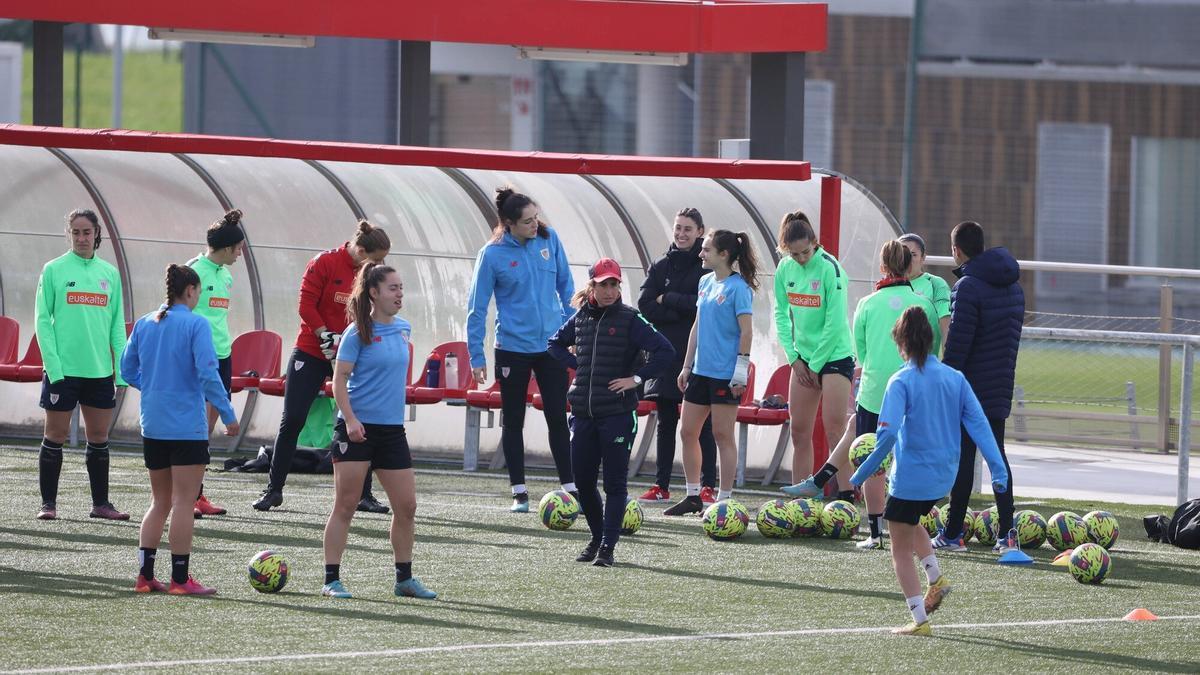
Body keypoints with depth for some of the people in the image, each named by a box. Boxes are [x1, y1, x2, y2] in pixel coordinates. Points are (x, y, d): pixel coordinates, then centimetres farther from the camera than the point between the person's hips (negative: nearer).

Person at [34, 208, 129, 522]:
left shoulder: (109, 273, 9)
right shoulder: (54, 270, -1)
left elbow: (117, 324, 11)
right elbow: (42, 320, -4)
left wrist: (121, 367, 3)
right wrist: (53, 366, -12)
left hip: (100, 369, 4)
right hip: (63, 368, -4)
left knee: (99, 436, 7)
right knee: (56, 434, 0)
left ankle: (101, 503, 14)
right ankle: (48, 503, 7)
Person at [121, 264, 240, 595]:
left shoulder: (144, 324, 7)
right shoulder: (196, 324, -10)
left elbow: (128, 370, 12)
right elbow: (207, 373, -17)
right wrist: (228, 414, -11)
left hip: (152, 426, 6)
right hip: (187, 427, -6)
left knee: (160, 501, 15)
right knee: (184, 502, -1)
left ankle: (145, 575, 11)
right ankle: (180, 578, 0)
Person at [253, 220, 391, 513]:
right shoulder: (325, 263, -13)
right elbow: (307, 306, -14)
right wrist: (327, 339, -17)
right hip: (311, 353, -4)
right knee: (292, 421, -2)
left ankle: (364, 495, 6)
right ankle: (274, 489, 8)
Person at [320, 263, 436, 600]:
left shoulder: (403, 329, 10)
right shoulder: (358, 333, -9)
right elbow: (340, 378, -12)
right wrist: (350, 419, -21)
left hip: (392, 429, 6)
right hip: (357, 429, -6)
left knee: (406, 506, 7)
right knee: (345, 506, -3)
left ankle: (404, 578, 19)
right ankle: (332, 580, 1)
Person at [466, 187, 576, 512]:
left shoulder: (549, 239, -4)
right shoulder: (492, 255, -12)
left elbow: (565, 285, 9)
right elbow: (477, 308, -6)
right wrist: (476, 357, -6)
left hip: (551, 345, 2)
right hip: (513, 348, -2)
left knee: (558, 419, 3)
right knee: (513, 421, 8)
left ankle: (570, 487, 8)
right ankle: (519, 491, 16)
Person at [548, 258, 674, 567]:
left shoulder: (630, 320, -7)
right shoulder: (581, 318, 9)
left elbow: (665, 351, -13)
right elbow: (556, 344, 27)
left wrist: (637, 379, -13)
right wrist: (575, 365, 11)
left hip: (617, 414, -5)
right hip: (583, 413, 5)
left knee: (614, 483, -3)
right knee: (583, 481, 9)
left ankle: (607, 547, -2)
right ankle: (597, 537, 27)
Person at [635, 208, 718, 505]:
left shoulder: (708, 266, -1)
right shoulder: (662, 266, 11)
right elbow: (645, 306, 1)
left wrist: (667, 300, -7)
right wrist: (682, 310, -12)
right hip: (666, 352, 4)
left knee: (702, 424, -4)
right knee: (666, 422, 7)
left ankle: (708, 487, -2)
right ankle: (661, 486, 11)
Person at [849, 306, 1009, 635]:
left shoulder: (901, 382, -13)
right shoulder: (955, 378, 2)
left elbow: (887, 434, -22)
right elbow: (979, 424, -1)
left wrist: (863, 474, -15)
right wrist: (998, 469, -2)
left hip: (911, 478, -6)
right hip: (945, 476, 6)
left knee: (901, 549, 8)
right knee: (911, 523, 33)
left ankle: (919, 619, 5)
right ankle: (936, 578, 18)